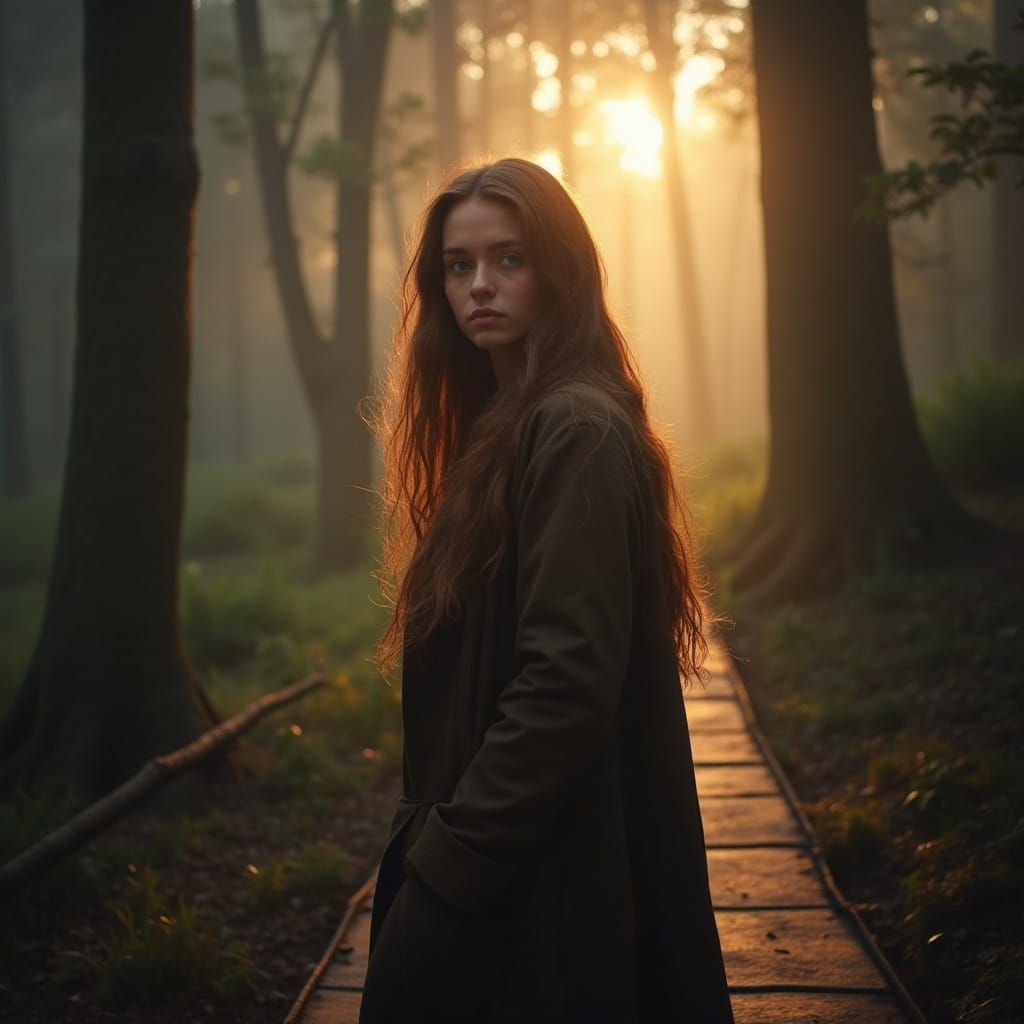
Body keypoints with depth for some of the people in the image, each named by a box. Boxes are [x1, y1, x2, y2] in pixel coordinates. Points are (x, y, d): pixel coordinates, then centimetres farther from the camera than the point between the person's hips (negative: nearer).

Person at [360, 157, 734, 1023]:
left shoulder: (579, 433, -17)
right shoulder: (503, 425, 12)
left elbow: (567, 684, -24)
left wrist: (444, 867, -20)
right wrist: (433, 836, 9)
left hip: (549, 880, -9)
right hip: (498, 851, 9)